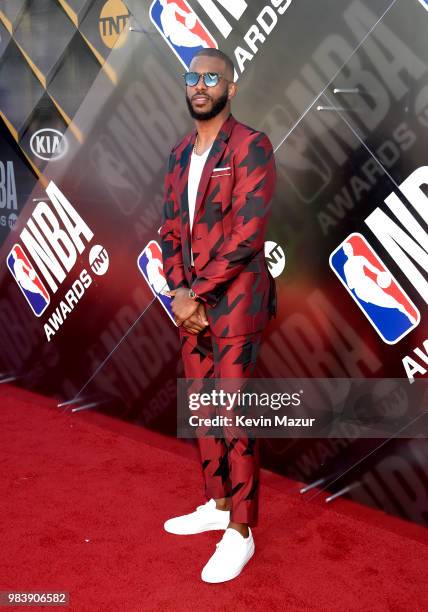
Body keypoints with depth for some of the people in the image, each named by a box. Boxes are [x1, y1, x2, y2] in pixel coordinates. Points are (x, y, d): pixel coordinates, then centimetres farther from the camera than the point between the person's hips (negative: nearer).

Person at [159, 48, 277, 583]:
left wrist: (194, 293, -16)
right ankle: (217, 504, 32)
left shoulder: (252, 147, -9)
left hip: (235, 301, -7)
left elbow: (247, 234, -17)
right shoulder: (179, 154, 14)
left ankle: (241, 532, 13)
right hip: (190, 301, 7)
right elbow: (169, 229, 10)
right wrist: (178, 292, -5)